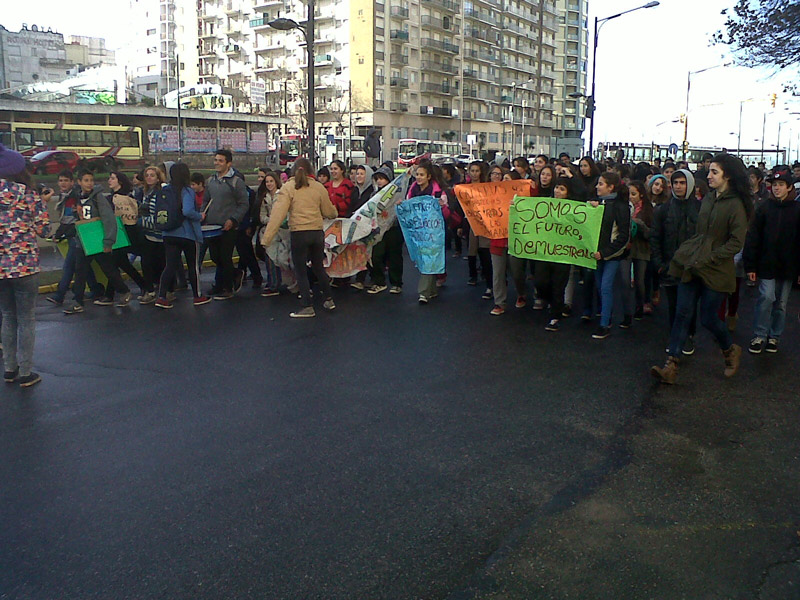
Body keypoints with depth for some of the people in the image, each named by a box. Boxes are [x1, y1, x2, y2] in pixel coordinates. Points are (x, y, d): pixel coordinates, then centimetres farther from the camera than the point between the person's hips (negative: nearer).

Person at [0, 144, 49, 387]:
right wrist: (43, 203, 9)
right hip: (25, 265, -4)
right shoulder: (29, 195, -8)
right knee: (26, 319, 5)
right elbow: (43, 230, -3)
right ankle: (25, 373, 9)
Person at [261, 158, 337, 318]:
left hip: (299, 233, -4)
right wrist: (334, 211, 34)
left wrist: (267, 237, -13)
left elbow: (278, 213, -12)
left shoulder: (288, 187, -5)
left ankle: (307, 307, 7)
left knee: (300, 271, 7)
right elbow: (329, 212, 9)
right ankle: (328, 300, 26)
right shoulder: (319, 187, 4)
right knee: (318, 267, 21)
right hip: (318, 232, 4)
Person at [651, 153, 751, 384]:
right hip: (692, 266, 6)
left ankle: (731, 350, 34)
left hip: (716, 271, -6)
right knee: (682, 314, -1)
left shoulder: (735, 205, -11)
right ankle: (671, 367, -1)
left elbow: (736, 243, -13)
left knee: (708, 318, 3)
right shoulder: (708, 199, 11)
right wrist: (689, 253, 7)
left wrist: (707, 258, -17)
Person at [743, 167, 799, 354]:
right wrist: (750, 265, -6)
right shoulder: (764, 208, -1)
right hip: (766, 265, -1)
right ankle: (759, 336, 3)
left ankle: (774, 337, 24)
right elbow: (753, 238, -2)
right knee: (766, 298, -10)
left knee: (781, 303, 10)